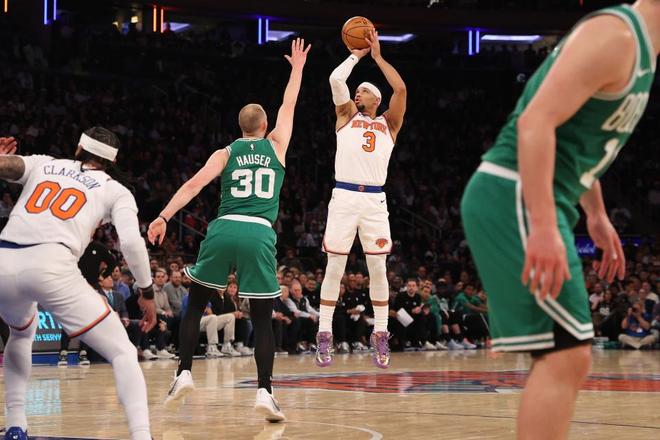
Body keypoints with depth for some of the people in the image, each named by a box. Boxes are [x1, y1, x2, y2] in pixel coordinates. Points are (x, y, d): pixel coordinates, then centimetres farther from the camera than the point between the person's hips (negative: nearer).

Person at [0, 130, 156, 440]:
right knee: (123, 353, 5)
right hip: (51, 266, -4)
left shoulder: (42, 164, 27)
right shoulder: (115, 191, 20)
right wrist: (147, 292, 14)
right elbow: (131, 242, 3)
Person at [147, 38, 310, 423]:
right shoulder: (276, 147, 14)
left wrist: (164, 217, -9)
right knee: (263, 318, 6)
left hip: (224, 230, 1)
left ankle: (184, 373, 9)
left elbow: (195, 184, -2)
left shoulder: (226, 153, 13)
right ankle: (265, 392, -6)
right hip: (260, 235, 0)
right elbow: (288, 108, 29)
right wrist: (297, 68, 39)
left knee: (196, 304, 17)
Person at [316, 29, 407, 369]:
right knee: (334, 268, -1)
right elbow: (336, 79, 1)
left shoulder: (388, 124, 15)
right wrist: (357, 54, 12)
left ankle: (380, 337, 8)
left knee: (378, 270, 1)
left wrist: (377, 56, 5)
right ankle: (324, 336, 3)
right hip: (343, 197, 0)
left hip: (375, 200, 1)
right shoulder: (346, 116, 15)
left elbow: (401, 89, 0)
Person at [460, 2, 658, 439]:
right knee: (566, 356, -15)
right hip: (514, 199, -11)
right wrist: (544, 228, -29)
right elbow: (536, 122, -24)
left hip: (530, 205, 11)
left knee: (565, 358, 13)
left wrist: (597, 216, 30)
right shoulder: (614, 35, -15)